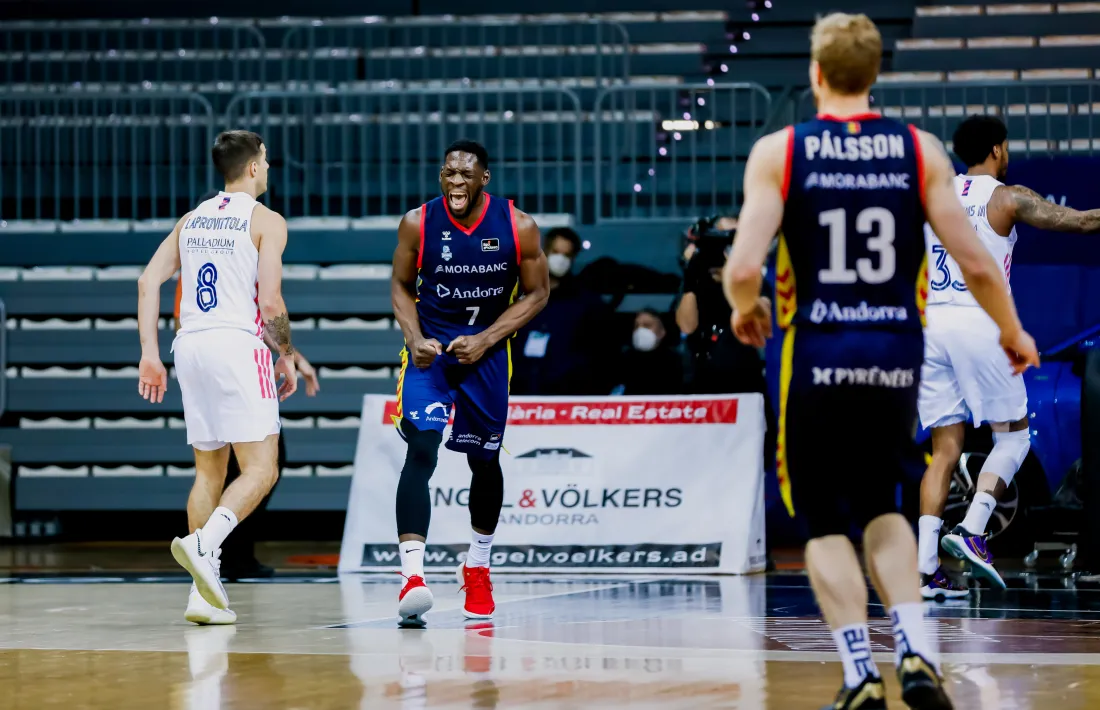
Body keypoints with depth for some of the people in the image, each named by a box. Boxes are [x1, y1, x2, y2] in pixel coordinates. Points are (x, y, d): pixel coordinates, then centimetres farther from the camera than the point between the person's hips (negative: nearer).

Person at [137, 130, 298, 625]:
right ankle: (204, 544, -28)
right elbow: (271, 302, -10)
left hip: (190, 344, 6)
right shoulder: (266, 221, -1)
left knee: (209, 472, 12)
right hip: (239, 345, -6)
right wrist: (287, 354, 5)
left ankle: (204, 594, 6)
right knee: (260, 470, -4)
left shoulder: (191, 220, 16)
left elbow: (149, 281, 7)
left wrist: (150, 354, 6)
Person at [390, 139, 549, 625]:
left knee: (484, 459, 13)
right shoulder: (418, 224, -13)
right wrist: (414, 339, -14)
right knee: (421, 450, -20)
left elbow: (536, 293, -3)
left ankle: (477, 566, 36)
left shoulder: (518, 228, -13)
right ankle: (412, 575, -27)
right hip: (430, 348, -2)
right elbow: (401, 285, 2)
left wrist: (486, 340, -13)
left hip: (485, 350, 2)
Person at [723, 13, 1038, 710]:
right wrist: (1013, 333, 16)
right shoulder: (921, 149, 1)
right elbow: (976, 262, -2)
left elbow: (743, 270, -12)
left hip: (817, 357, -2)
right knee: (882, 509, 21)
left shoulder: (779, 151, -3)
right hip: (897, 354, 2)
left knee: (826, 523, 10)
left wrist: (744, 311, 11)